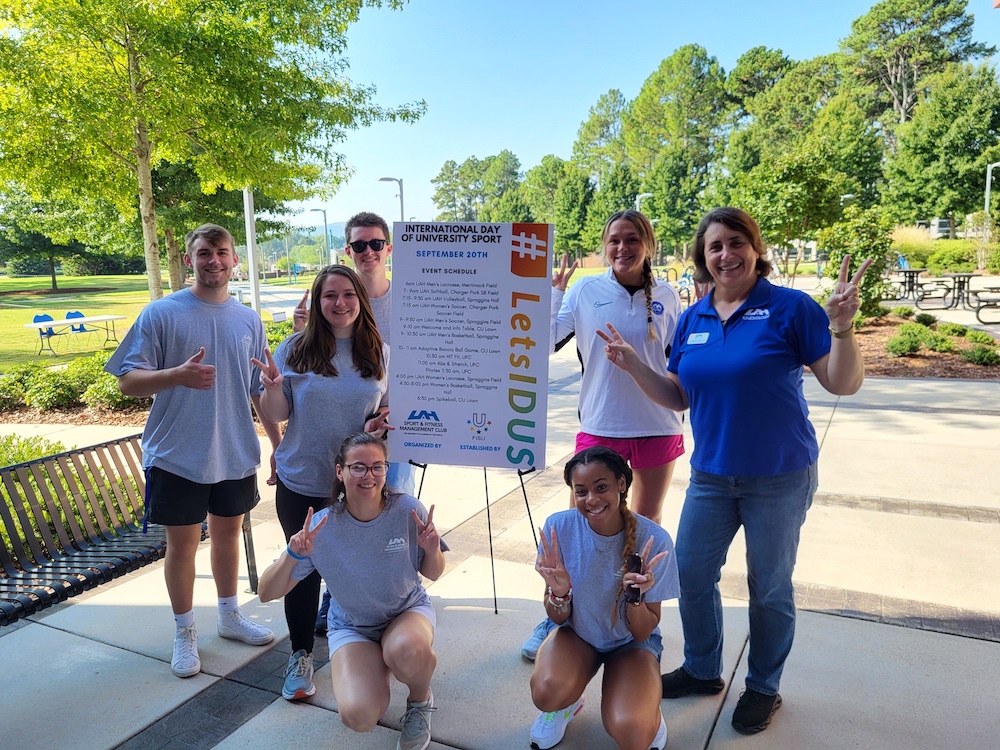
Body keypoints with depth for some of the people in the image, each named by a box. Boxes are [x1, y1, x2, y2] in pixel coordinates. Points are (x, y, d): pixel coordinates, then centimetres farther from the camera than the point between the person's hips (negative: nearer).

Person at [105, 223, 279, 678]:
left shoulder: (249, 320, 5)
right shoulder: (161, 313, -7)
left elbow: (262, 390, 11)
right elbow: (128, 382, -9)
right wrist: (179, 375, -28)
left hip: (236, 453, 4)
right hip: (178, 455, -3)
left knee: (228, 532, 17)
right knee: (183, 541, 8)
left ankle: (229, 615, 37)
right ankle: (185, 632, 27)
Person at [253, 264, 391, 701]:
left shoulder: (379, 352, 1)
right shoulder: (296, 349, -5)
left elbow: (391, 408, 9)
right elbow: (276, 415, -3)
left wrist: (379, 423, -13)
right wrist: (272, 387, -23)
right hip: (301, 484, -1)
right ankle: (300, 655, 30)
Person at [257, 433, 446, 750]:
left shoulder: (408, 510, -19)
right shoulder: (322, 527, -19)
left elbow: (432, 574, -5)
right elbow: (267, 593, -15)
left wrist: (432, 550, -28)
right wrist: (293, 555, -34)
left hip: (408, 610, 0)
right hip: (351, 626, 1)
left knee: (407, 650, -37)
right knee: (359, 715, -24)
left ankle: (420, 699, 0)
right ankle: (380, 666, 13)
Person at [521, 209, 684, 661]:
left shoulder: (666, 297, 1)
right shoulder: (585, 291, -4)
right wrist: (552, 291, -14)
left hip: (658, 426, 2)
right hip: (600, 426, -2)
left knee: (648, 522, 17)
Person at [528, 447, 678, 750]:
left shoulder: (654, 540, -24)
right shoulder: (559, 527, -21)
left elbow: (643, 633, -14)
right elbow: (558, 619, -10)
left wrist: (636, 595, -36)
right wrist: (559, 592, -33)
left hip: (631, 642, -1)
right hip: (577, 633, 1)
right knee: (546, 693, -30)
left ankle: (648, 714, 10)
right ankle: (567, 702, 7)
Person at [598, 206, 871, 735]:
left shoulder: (790, 308, -11)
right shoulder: (692, 320, 3)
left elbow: (843, 384, -12)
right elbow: (678, 398, 9)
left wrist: (841, 327, -28)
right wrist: (633, 365, -3)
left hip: (779, 477, -4)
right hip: (711, 475, 5)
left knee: (769, 587, 11)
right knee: (691, 574, 13)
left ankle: (763, 687, 35)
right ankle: (702, 670, 38)